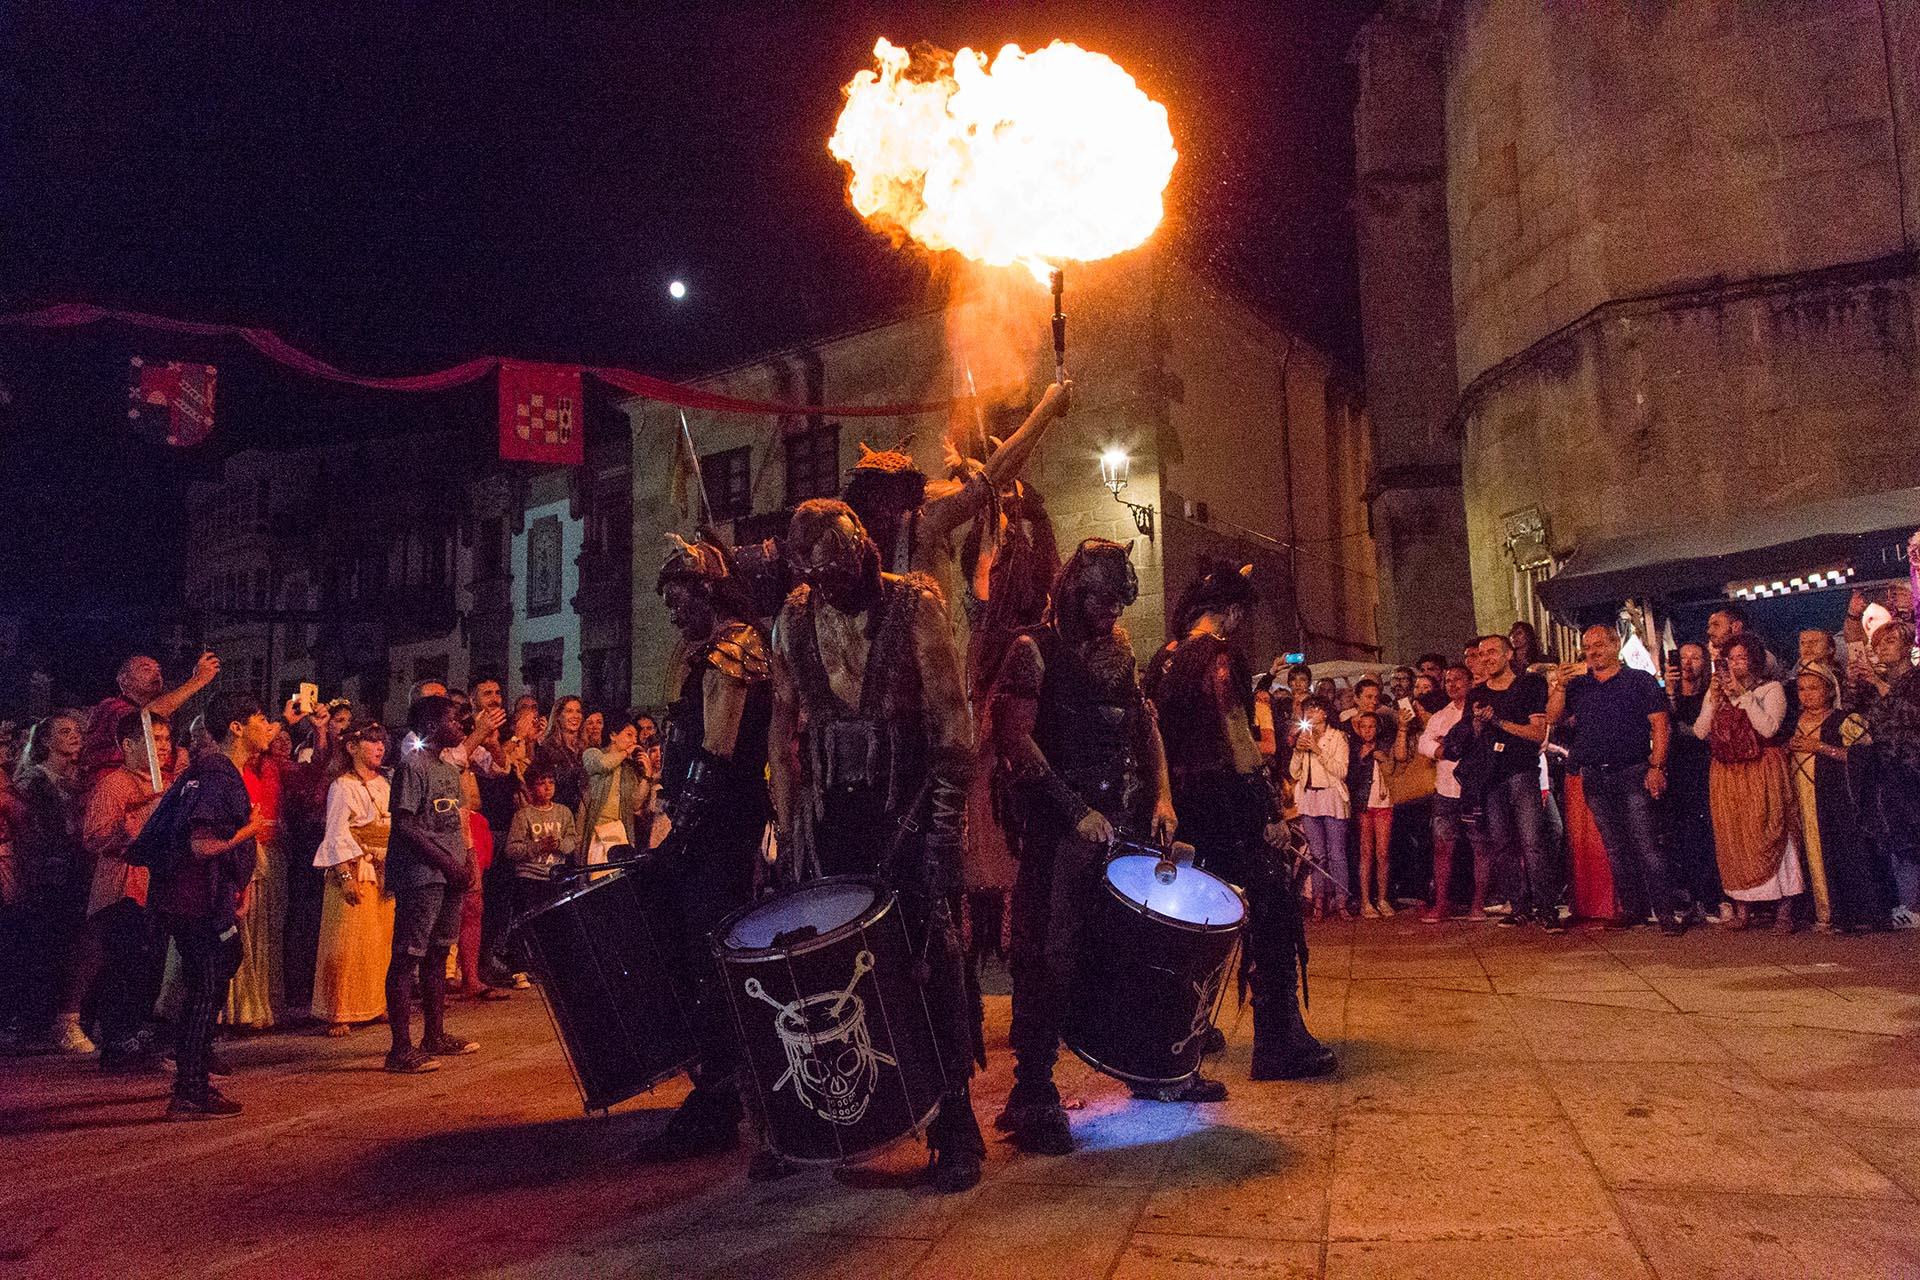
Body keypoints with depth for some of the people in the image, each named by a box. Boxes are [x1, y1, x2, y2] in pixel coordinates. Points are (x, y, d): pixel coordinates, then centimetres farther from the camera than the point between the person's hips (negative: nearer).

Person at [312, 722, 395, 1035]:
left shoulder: (384, 784, 14)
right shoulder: (343, 786, -7)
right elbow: (336, 834, -12)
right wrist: (347, 876, -20)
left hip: (384, 872, 7)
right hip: (353, 870, -7)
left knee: (383, 941, 9)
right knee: (348, 943, -5)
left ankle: (376, 1004, 20)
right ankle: (338, 1014, 3)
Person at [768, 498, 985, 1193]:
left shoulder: (915, 604, -4)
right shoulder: (794, 620, 8)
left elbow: (952, 717, -8)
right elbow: (784, 727, 12)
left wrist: (946, 822, -14)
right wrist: (785, 829, 7)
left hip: (906, 804, -3)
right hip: (827, 809, 4)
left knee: (929, 958, -4)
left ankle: (955, 1128, 7)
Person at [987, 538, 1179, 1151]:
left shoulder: (1119, 652, 16)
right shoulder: (1035, 650, -4)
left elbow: (1145, 724, 20)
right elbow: (1016, 739, -14)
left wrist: (1161, 796, 6)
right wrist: (1077, 811, -16)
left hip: (1124, 822, 7)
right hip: (1058, 827, -6)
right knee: (1048, 955, -6)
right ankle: (1032, 1095, 2)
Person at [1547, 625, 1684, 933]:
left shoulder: (1640, 680, 3)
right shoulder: (1577, 685, 14)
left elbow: (1661, 724, -3)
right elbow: (1553, 719, 5)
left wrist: (1656, 766, -12)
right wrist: (1559, 686, -8)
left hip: (1632, 772, -4)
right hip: (1593, 778, 4)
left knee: (1646, 845, -10)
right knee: (1615, 849, 9)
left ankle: (1668, 912, -8)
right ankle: (1632, 910, 16)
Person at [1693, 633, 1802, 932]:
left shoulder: (1771, 689, 2)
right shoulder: (1716, 691, 14)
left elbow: (1768, 728, -15)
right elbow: (1700, 731, 4)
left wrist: (1743, 694, -15)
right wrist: (1714, 700, -6)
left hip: (1762, 773, -4)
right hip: (1726, 775, 4)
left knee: (1767, 834, -7)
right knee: (1732, 837, 1)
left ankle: (1784, 909, -3)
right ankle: (1741, 907, 5)